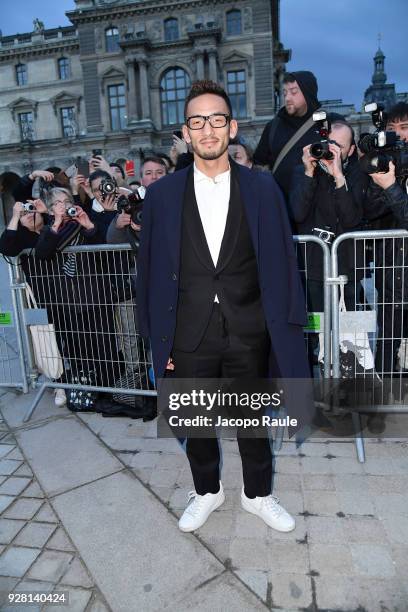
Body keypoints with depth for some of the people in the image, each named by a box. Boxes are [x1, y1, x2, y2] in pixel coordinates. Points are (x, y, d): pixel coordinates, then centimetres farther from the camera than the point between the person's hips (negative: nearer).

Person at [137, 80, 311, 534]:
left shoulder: (262, 189, -2)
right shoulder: (161, 194, 0)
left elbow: (281, 265, -2)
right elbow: (151, 269, 1)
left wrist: (284, 333, -5)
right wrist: (158, 337, -1)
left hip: (248, 332, 0)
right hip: (190, 334, 1)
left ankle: (257, 494, 44)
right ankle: (207, 492, 45)